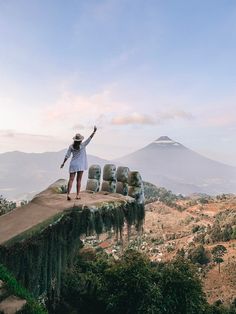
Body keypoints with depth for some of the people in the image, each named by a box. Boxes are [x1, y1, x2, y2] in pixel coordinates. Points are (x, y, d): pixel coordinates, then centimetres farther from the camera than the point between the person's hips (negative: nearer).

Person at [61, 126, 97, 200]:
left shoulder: (71, 146, -1)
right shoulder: (83, 145, -8)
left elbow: (67, 156, 1)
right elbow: (90, 138, -5)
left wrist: (63, 163, 11)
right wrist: (94, 131, 2)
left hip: (73, 164, 2)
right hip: (80, 165, -2)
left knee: (71, 179, 2)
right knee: (79, 180, 4)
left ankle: (68, 194, -8)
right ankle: (77, 195, 6)